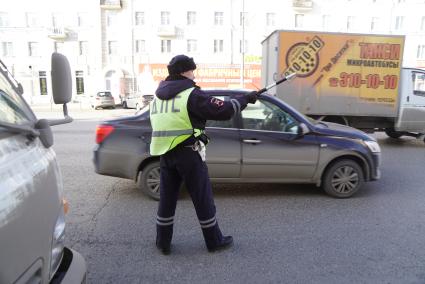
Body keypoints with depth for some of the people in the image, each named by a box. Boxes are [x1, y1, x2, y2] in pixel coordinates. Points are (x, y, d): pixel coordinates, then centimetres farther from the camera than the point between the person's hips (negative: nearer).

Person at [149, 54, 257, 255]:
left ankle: (163, 243, 26)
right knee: (203, 199, 7)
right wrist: (245, 99, 1)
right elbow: (222, 111, -13)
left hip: (164, 154, 6)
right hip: (188, 154, -6)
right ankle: (214, 241, 21)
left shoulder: (158, 95, 11)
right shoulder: (192, 94, -10)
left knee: (166, 199, 15)